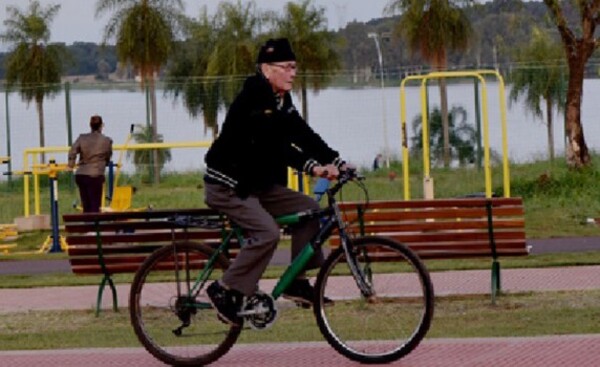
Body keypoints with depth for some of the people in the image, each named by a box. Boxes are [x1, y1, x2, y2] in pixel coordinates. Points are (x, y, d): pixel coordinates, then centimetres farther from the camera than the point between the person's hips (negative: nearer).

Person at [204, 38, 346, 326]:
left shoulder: (281, 101, 8)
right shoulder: (252, 100, -22)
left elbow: (303, 135, 2)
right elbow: (273, 143, -33)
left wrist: (337, 162, -11)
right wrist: (311, 166, -42)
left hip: (256, 183, 9)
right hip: (227, 185, -9)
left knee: (309, 210, 1)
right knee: (266, 232, -26)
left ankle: (297, 282, 5)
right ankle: (226, 291, -15)